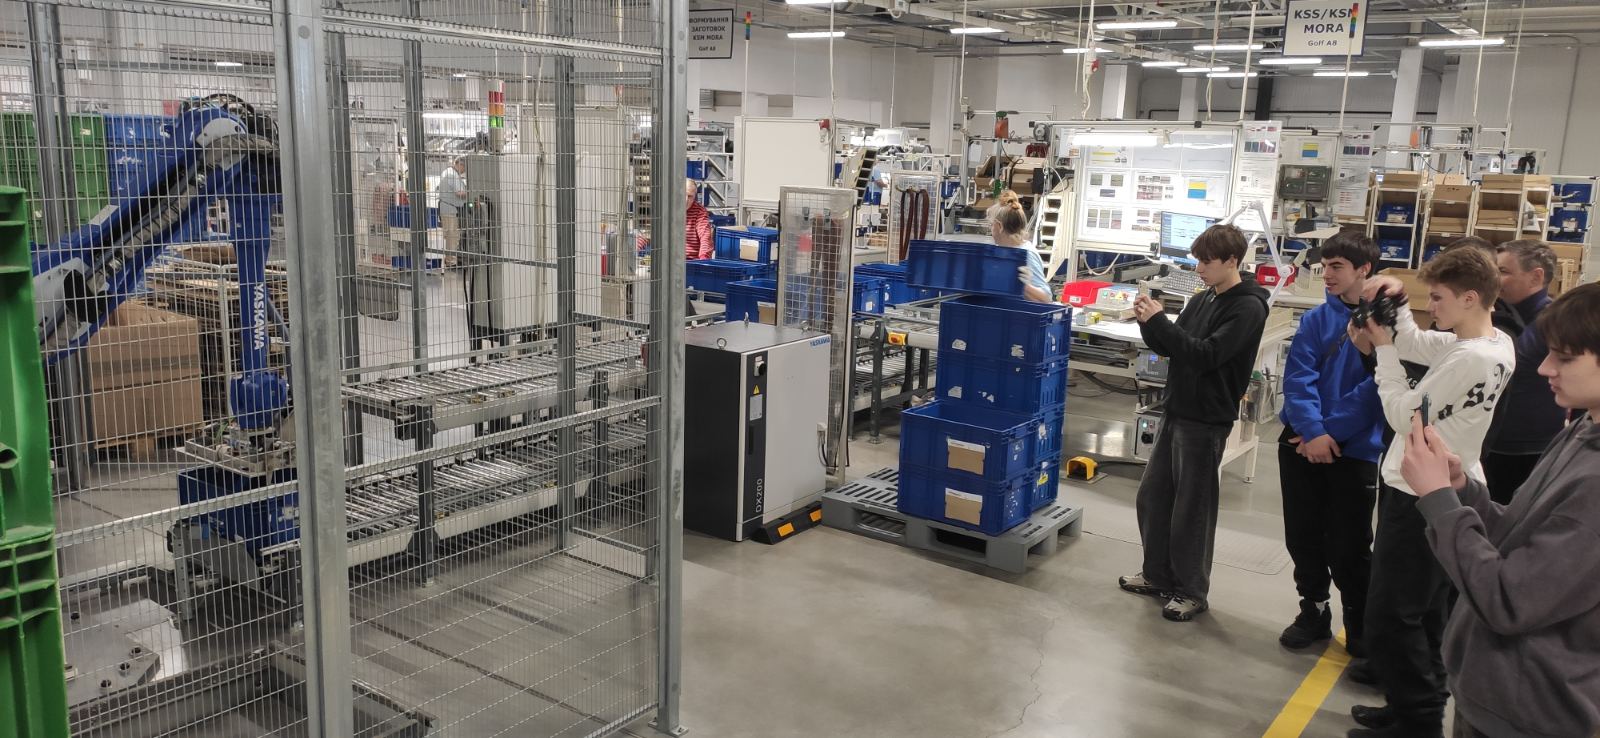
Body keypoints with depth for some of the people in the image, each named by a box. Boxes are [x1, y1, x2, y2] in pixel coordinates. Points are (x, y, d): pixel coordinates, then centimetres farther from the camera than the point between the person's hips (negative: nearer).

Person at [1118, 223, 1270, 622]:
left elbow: (1205, 355, -22)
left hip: (1206, 420, -8)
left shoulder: (1248, 307, -14)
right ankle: (1158, 575, 27)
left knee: (1192, 507, 0)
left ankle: (1192, 591, 14)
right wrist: (1148, 321, -6)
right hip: (1176, 410, 8)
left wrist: (1158, 320, -23)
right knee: (1152, 496, 13)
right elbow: (1168, 348, 12)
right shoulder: (1201, 300, 10)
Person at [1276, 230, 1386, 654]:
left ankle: (1361, 626, 24)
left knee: (1349, 546, 4)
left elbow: (1377, 390, -13)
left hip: (1356, 449, -3)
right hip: (1302, 444, 3)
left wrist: (1332, 432, -18)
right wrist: (1312, 432, -20)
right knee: (1303, 536, 12)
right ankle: (1313, 611, 30)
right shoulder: (1315, 320, 3)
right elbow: (1298, 379, -6)